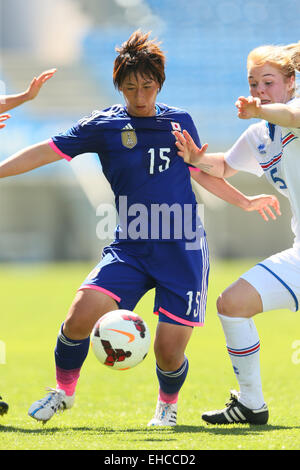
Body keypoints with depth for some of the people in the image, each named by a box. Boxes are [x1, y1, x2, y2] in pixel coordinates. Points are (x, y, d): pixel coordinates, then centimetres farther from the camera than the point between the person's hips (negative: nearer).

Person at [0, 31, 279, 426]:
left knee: (169, 349, -5)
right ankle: (64, 391, 5)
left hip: (184, 252, 1)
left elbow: (201, 171, 24)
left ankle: (168, 403, 30)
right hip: (130, 248, -1)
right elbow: (47, 152, 1)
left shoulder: (180, 121, 8)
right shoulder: (103, 125, 2)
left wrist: (245, 202, 31)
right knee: (83, 311, -22)